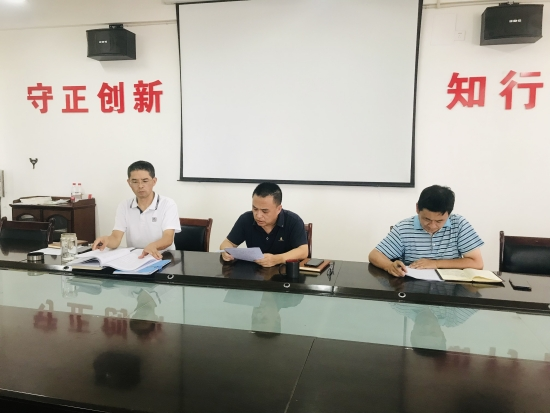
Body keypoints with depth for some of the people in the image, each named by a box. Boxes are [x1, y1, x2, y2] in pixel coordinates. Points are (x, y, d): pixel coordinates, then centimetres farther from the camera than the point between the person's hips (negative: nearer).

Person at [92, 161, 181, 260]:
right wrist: (106, 240, -28)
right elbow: (116, 239, -3)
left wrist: (152, 246, -39)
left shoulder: (168, 205, -4)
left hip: (162, 258, -3)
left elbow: (168, 239, -17)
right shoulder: (124, 206, 7)